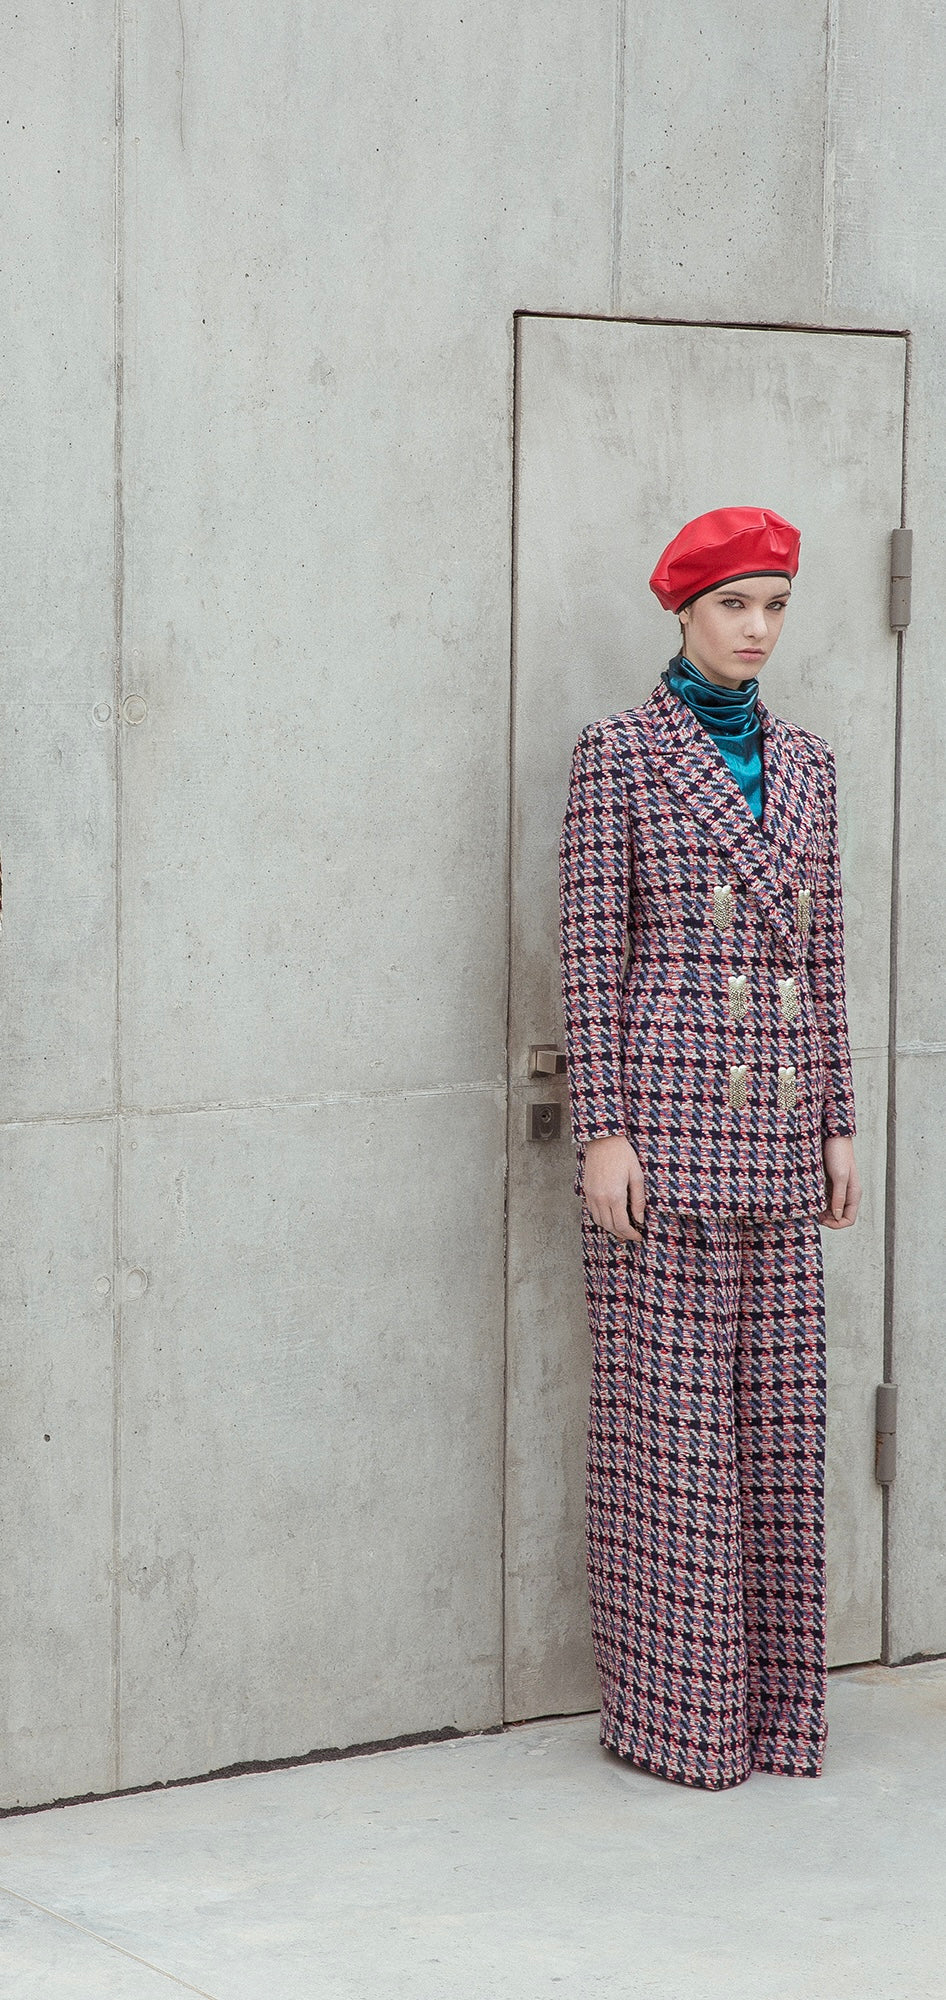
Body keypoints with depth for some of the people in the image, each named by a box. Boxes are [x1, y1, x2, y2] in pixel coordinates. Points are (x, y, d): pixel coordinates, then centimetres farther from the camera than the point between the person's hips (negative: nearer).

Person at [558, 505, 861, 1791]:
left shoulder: (803, 765, 13)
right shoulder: (618, 755, -4)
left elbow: (820, 956, 14)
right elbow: (590, 955, -7)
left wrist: (839, 1128, 9)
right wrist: (602, 1133, -13)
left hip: (775, 1132, 6)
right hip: (665, 1115, -6)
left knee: (774, 1414, 7)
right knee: (669, 1413, -2)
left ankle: (767, 1698, 16)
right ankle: (668, 1708, 6)